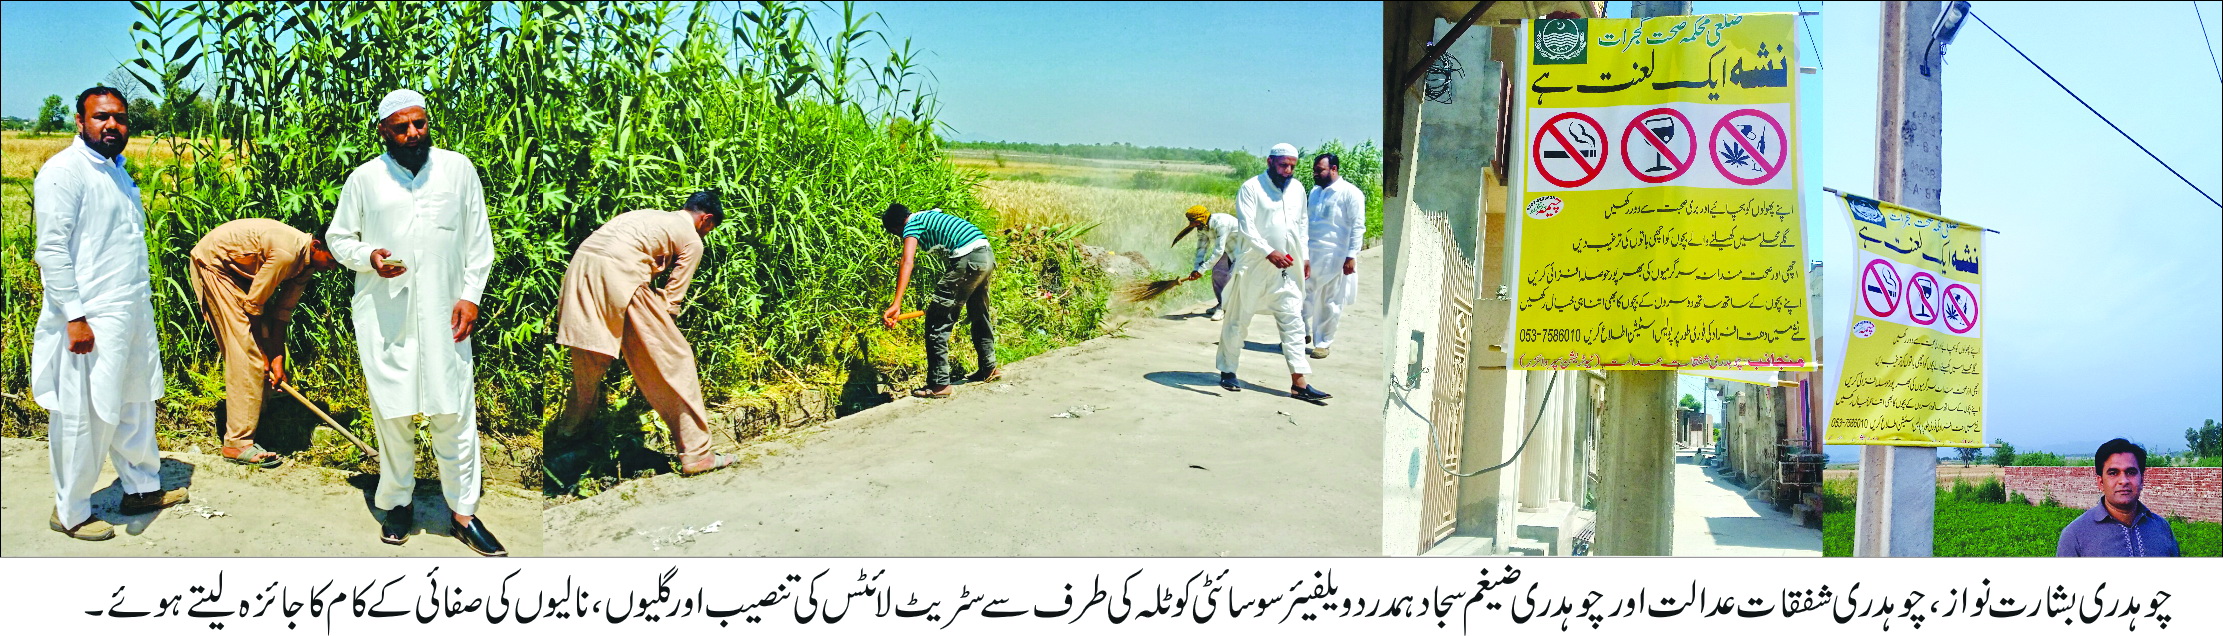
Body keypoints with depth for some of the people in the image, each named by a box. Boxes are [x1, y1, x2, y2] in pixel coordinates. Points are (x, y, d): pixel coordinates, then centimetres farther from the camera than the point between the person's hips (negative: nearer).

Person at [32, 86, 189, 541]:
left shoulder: (116, 170, 15)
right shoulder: (64, 171, -12)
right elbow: (51, 248, -17)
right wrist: (75, 317, -21)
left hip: (133, 314, 9)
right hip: (91, 322, -9)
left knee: (135, 405, 18)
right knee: (84, 417, 0)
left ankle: (142, 488, 31)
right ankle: (70, 512, 12)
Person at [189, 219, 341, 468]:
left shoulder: (306, 263, -4)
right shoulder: (287, 253, -32)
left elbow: (283, 311, 1)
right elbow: (253, 305, -23)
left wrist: (278, 358, -3)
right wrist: (264, 352, -12)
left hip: (238, 270, 10)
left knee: (259, 351, 5)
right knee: (246, 351, -15)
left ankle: (244, 435, 13)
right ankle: (237, 443, -15)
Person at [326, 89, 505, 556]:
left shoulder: (459, 169, 4)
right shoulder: (364, 179, 4)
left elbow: (479, 240, 8)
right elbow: (338, 238, 12)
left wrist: (470, 295, -1)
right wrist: (368, 257, -9)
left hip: (444, 314, 0)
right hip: (384, 316, 0)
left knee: (455, 414, 0)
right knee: (392, 412, 6)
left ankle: (464, 515, 9)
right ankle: (397, 504, 24)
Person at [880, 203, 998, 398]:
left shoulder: (912, 225, -1)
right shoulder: (929, 216, 26)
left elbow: (907, 263, -18)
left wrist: (896, 304, -28)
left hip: (968, 260, -9)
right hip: (987, 255, 9)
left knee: (937, 322, -2)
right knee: (980, 315, 29)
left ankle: (939, 384, -2)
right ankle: (989, 368, 43)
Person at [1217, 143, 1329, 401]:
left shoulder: (1297, 189, 10)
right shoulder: (1251, 188, -9)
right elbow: (1246, 227, -19)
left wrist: (1304, 256, 17)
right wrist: (1269, 253, -29)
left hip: (1286, 269, 5)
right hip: (1254, 268, -5)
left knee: (1293, 321, -1)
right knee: (1238, 321, 5)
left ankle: (1299, 382, -2)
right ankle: (1227, 371, 21)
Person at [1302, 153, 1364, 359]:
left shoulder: (1350, 193, -8)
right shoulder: (1315, 192, 13)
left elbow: (1357, 227, -10)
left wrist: (1352, 256, -16)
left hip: (1334, 258, -6)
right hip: (1309, 255, 6)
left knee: (1330, 303, 4)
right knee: (1302, 296, 7)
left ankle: (1323, 342, 15)